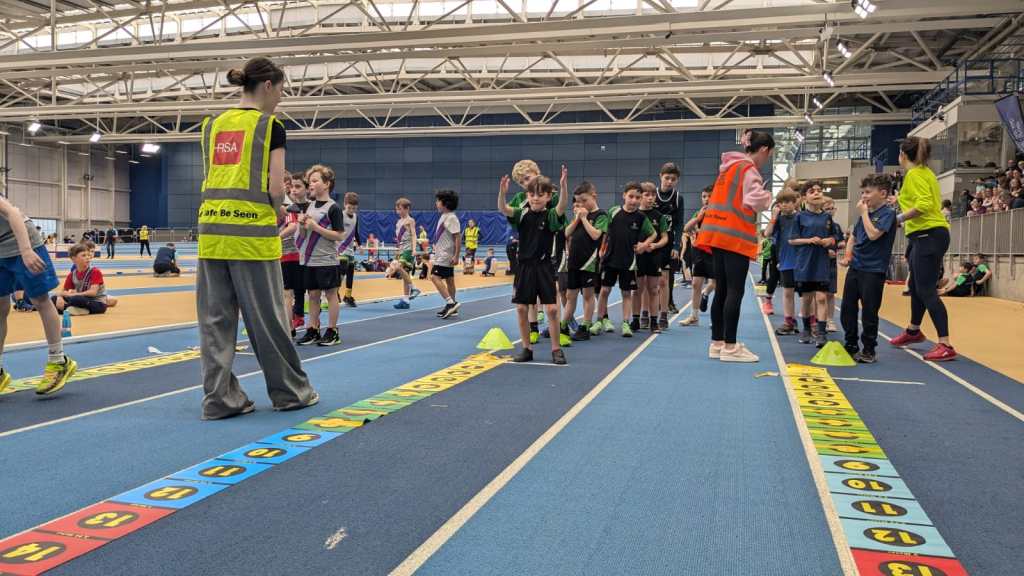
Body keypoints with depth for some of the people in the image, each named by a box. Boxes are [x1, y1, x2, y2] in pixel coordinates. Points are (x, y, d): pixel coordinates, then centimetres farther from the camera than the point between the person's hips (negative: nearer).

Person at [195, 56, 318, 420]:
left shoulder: (212, 124, 13)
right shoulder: (270, 126, -4)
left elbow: (209, 182, 14)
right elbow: (275, 189, -9)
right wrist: (276, 208, 9)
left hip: (212, 228, 6)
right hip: (252, 232, -6)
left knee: (215, 318, 8)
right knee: (266, 317, 5)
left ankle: (219, 398, 13)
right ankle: (290, 391, 19)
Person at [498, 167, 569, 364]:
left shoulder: (551, 215, -6)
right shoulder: (522, 214, 1)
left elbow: (562, 206, -26)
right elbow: (503, 209, -16)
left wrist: (563, 185, -43)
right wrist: (502, 192, -35)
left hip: (544, 267, -2)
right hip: (525, 266, 3)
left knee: (552, 309, -3)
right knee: (521, 308, 5)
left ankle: (556, 349, 10)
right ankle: (527, 348, 18)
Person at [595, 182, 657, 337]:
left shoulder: (641, 218, -4)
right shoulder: (614, 211, -4)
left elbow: (653, 234, 10)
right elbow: (605, 232, 5)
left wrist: (644, 244, -4)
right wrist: (601, 250, 4)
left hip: (628, 261, 0)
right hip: (610, 258, 0)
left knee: (627, 292, 5)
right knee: (604, 289, 4)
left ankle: (625, 323, 11)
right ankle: (602, 319, 20)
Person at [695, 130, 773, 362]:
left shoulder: (729, 167, 19)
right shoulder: (748, 169, -8)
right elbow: (754, 201, -17)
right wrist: (768, 195, 2)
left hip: (719, 234, 9)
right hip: (735, 237, -9)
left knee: (721, 290, 10)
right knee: (735, 292, -6)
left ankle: (717, 343, 14)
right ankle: (729, 347, -4)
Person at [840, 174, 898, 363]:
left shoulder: (887, 213, -8)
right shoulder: (866, 213, 14)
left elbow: (873, 234, -22)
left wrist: (864, 213, -12)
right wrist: (847, 255, 6)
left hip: (873, 271, -7)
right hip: (855, 268, 7)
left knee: (869, 312, -1)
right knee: (847, 308, 9)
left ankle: (868, 350, 10)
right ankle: (851, 346, 21)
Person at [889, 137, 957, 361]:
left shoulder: (915, 174, -10)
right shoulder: (925, 172, 18)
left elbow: (924, 204, -22)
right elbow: (927, 201, 16)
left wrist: (899, 218, -18)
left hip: (928, 235, -10)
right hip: (925, 236, 10)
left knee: (926, 290, -12)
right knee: (916, 286, 21)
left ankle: (945, 345, -13)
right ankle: (913, 331, 38)